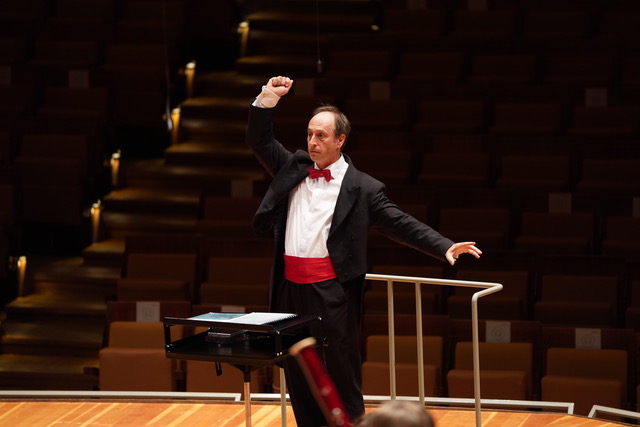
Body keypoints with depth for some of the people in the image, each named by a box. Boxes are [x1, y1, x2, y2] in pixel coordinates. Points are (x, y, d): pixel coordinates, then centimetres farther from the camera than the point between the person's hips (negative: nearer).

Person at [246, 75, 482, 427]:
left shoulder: (362, 188, -3)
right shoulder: (293, 168, 12)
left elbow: (402, 225, -5)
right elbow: (258, 140, 15)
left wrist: (444, 247, -17)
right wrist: (267, 100, 0)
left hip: (332, 292, -5)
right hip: (290, 287, 5)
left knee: (342, 376, 0)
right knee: (298, 379, 10)